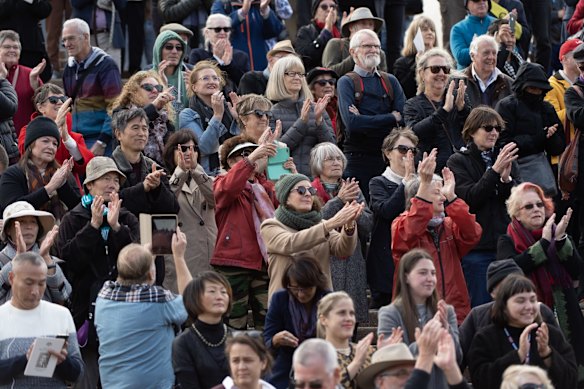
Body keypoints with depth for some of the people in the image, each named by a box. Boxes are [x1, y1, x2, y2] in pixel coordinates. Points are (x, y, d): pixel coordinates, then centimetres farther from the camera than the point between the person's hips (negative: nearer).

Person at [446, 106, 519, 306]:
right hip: (476, 246, -4)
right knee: (480, 306, -4)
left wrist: (507, 179, -13)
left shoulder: (505, 159, 14)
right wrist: (494, 171, -19)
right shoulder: (458, 161, 2)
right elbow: (469, 198, -12)